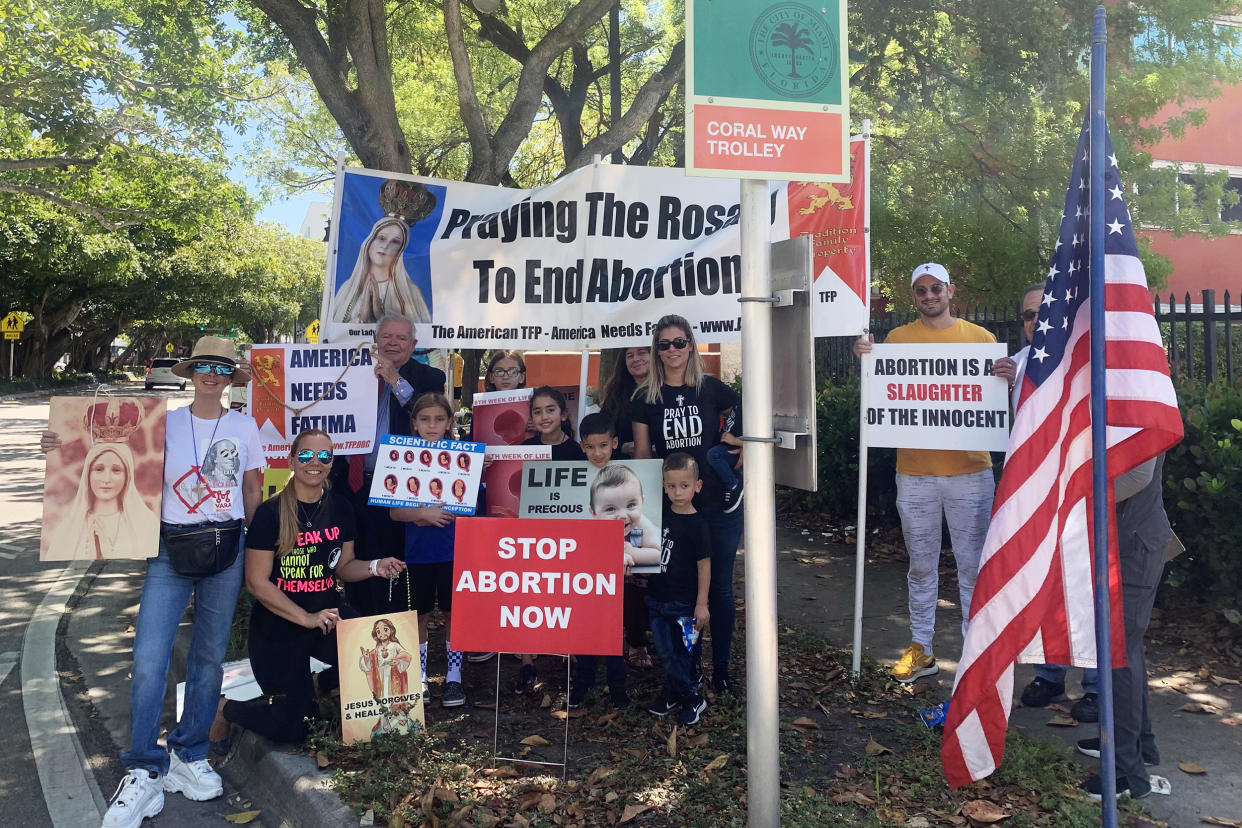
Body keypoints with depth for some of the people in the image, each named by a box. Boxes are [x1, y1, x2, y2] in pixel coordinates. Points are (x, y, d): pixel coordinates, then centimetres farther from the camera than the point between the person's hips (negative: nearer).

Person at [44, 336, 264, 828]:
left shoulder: (245, 428, 6)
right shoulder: (166, 424, 3)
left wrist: (240, 538, 8)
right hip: (170, 548, -1)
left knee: (209, 657, 9)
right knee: (149, 660, -8)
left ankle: (189, 758, 24)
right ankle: (145, 774, 4)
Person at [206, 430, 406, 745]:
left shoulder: (340, 509, 0)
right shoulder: (270, 512, -14)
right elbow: (257, 582, -14)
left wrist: (375, 567, -11)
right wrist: (306, 618, -22)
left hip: (327, 613, 4)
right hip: (278, 626, -4)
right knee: (290, 730, 1)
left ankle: (321, 683, 10)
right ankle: (227, 709, 32)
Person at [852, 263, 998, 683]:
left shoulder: (979, 337, 6)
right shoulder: (898, 338, 7)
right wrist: (865, 358, -11)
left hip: (970, 470, -1)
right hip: (915, 472, 1)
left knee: (973, 566, 4)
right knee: (921, 566, 11)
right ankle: (920, 648, 21)